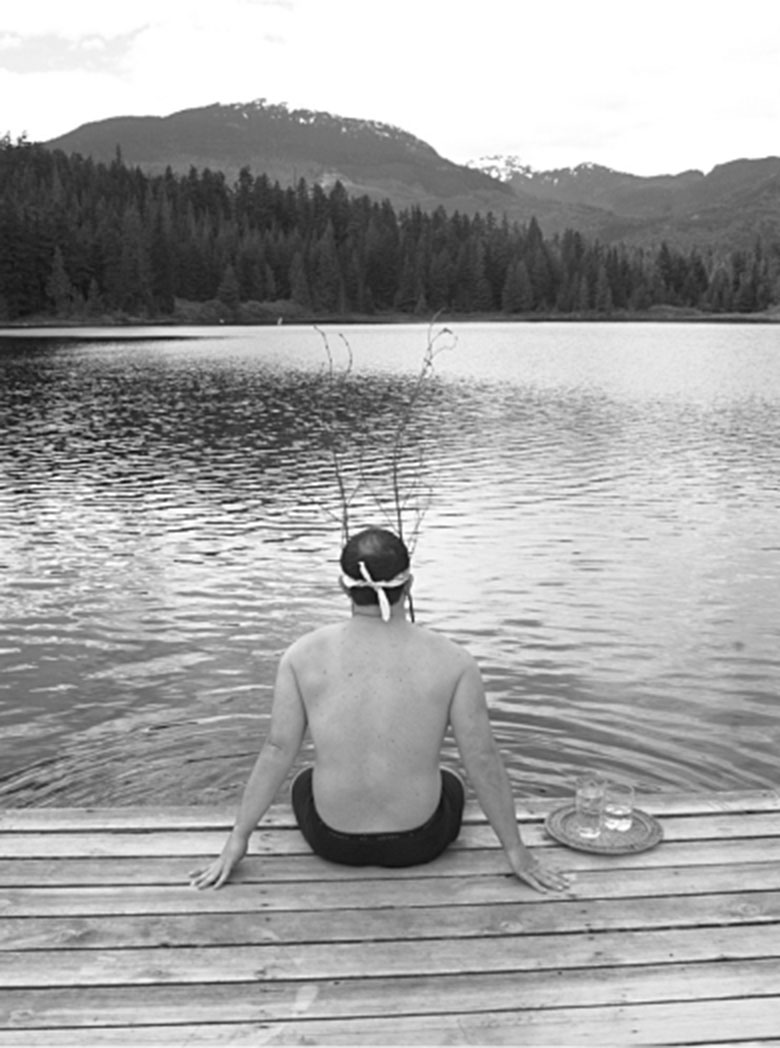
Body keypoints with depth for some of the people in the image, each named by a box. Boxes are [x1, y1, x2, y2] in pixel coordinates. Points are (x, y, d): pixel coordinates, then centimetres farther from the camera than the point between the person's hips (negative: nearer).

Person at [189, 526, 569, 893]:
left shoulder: (303, 656, -14)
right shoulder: (451, 661, -17)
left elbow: (278, 751, -9)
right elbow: (483, 761, -12)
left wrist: (237, 840, 2)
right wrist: (516, 851, 0)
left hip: (333, 840, 1)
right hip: (417, 842, 0)